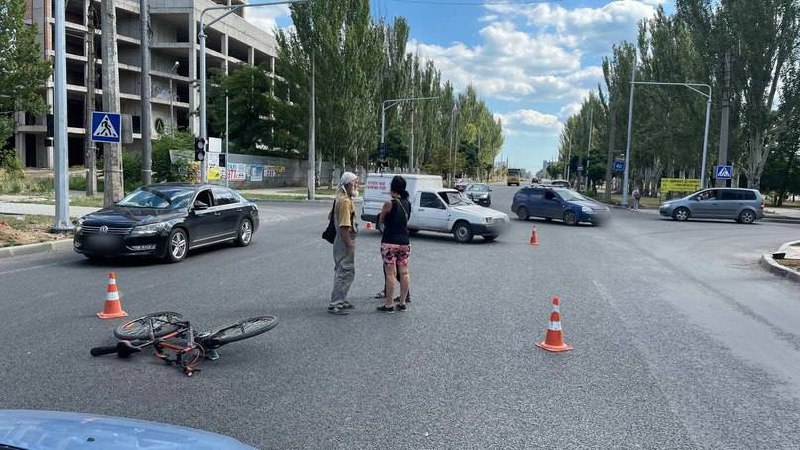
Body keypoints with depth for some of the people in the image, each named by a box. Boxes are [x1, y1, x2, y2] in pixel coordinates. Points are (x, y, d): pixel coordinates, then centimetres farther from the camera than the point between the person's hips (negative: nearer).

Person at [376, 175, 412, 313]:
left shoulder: (389, 203, -12)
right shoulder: (407, 203, 6)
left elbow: (381, 220, 0)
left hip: (390, 242, -6)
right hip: (404, 242, 6)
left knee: (390, 273, -2)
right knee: (404, 272, 10)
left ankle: (389, 304, 2)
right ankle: (402, 303, 17)